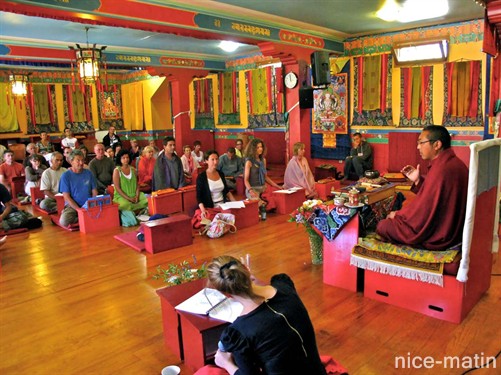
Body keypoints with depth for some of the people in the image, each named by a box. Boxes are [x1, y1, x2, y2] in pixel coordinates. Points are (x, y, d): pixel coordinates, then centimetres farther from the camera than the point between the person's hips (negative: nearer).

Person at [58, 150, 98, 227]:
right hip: (72, 205, -2)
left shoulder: (89, 173, 8)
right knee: (63, 221, -32)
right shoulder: (66, 176, -1)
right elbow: (66, 197, -5)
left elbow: (94, 192, 10)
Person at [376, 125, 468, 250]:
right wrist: (418, 181, 2)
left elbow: (423, 211, -23)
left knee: (382, 226, -3)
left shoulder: (440, 169, -28)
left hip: (437, 237, -10)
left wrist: (397, 215, -7)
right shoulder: (454, 163, 4)